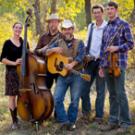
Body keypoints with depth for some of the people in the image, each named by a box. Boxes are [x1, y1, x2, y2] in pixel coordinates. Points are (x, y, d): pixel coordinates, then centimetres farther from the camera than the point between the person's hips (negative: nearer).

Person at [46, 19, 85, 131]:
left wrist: (72, 64, -28)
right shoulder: (58, 43, 13)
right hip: (62, 75, 2)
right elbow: (46, 53, 4)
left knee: (75, 100, 0)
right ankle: (64, 121, 1)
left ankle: (71, 121, 16)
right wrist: (54, 49, -18)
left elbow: (81, 55, -11)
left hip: (76, 75, -2)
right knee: (57, 99, -10)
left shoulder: (79, 43, 6)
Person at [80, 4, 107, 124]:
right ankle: (86, 111, 24)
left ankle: (99, 116, 13)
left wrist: (96, 57, -16)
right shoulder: (91, 26, 13)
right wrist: (86, 55, 6)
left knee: (100, 90, 3)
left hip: (101, 61, -5)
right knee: (84, 88, 5)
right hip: (90, 61, 5)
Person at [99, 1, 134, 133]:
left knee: (120, 93, -6)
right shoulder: (106, 27, 16)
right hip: (107, 65, 6)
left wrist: (117, 48, -19)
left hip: (119, 64, -6)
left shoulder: (124, 25, -2)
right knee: (112, 94, 10)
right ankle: (113, 121, 17)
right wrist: (101, 65, 12)